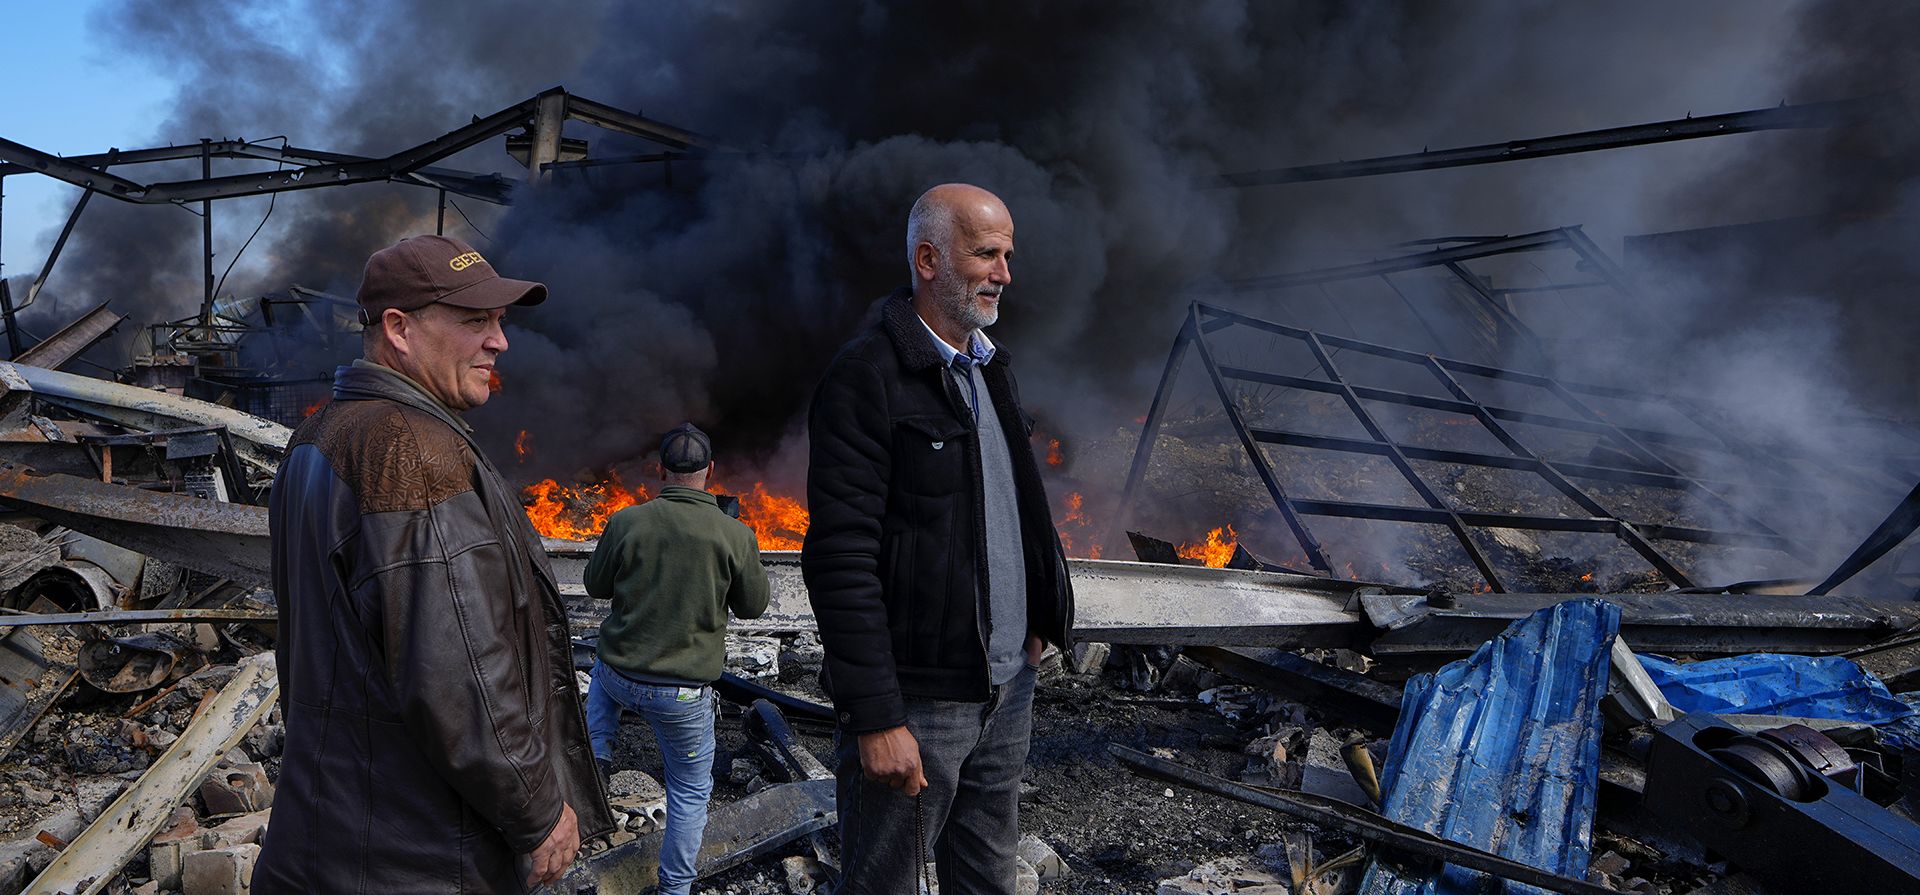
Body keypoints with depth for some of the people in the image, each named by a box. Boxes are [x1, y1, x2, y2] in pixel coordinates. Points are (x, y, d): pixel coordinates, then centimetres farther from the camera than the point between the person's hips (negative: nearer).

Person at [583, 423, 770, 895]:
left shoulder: (626, 522, -12)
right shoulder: (735, 535, -16)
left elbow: (597, 586, 4)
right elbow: (753, 606, -1)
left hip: (621, 677, 2)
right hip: (684, 693, -2)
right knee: (691, 789, 18)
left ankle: (598, 752, 26)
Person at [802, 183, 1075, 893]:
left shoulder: (990, 367, 12)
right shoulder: (866, 376, -15)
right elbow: (841, 560, -20)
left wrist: (1036, 622, 14)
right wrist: (877, 718, -22)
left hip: (1008, 687, 8)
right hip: (916, 702, -8)